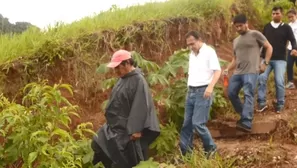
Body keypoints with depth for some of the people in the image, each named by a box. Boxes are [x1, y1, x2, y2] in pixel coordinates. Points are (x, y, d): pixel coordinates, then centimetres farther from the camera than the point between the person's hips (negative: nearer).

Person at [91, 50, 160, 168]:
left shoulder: (138, 80, -19)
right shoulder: (123, 78, 8)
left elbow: (140, 107, -23)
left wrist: (136, 129, -25)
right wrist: (112, 121, 19)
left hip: (127, 129, -10)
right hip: (116, 126, 10)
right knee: (98, 145, 14)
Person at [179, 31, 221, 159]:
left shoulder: (209, 52, -8)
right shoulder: (192, 54, 16)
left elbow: (217, 71, -15)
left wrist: (211, 86, -28)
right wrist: (189, 90, 15)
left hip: (203, 92, -8)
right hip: (191, 92, 8)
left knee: (198, 123, -11)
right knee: (187, 123, 8)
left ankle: (211, 148, 8)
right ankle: (184, 150, 15)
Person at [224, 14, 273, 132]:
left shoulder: (255, 34, 3)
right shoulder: (236, 41, 24)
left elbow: (269, 47, 4)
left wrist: (265, 63, -6)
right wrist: (227, 69, 10)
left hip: (251, 72, -7)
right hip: (237, 72, 8)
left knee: (248, 96, -16)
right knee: (231, 93, 3)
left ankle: (246, 123, -23)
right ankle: (244, 115, 20)